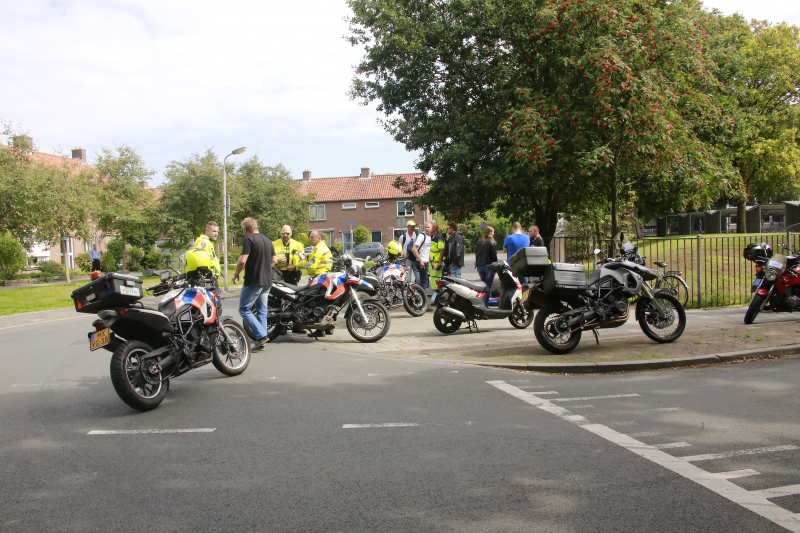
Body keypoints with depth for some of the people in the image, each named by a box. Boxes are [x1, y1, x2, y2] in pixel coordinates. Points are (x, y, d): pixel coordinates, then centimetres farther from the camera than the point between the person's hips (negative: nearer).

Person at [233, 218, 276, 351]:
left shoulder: (249, 240, -12)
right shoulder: (267, 241, 13)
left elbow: (242, 261, -19)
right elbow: (274, 260, 17)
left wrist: (236, 274, -4)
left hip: (253, 282, -8)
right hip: (267, 281, 8)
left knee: (244, 309, 0)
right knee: (261, 311, 12)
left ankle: (261, 335, -11)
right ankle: (261, 343, 11)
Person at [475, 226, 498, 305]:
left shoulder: (478, 242, 8)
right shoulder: (492, 242, -9)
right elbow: (494, 255, -8)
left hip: (480, 266, 6)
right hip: (489, 266, -6)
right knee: (488, 287, -2)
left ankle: (481, 304, 16)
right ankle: (485, 305, -4)